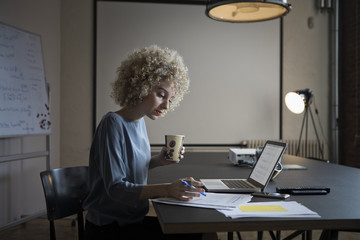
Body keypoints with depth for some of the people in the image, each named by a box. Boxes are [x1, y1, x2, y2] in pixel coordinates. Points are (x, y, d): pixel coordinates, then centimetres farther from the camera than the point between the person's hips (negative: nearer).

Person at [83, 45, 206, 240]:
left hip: (133, 220, 7)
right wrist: (166, 189, -36)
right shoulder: (113, 124, -19)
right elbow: (115, 187, -25)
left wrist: (158, 161, -1)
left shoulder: (140, 121, 4)